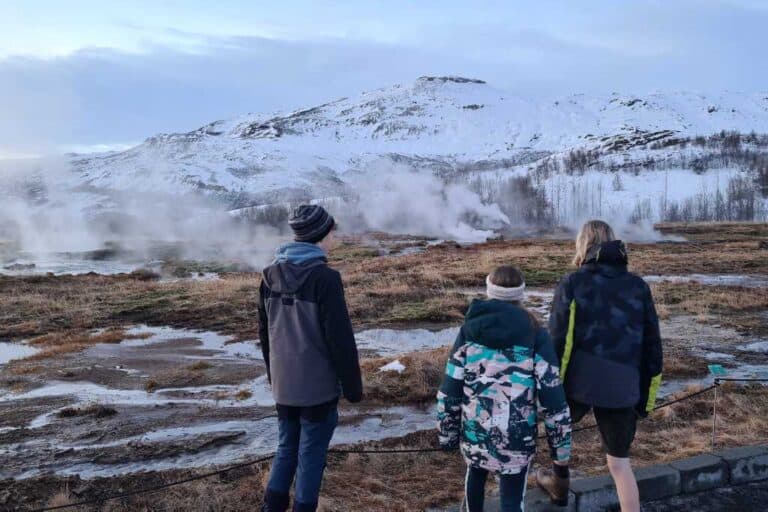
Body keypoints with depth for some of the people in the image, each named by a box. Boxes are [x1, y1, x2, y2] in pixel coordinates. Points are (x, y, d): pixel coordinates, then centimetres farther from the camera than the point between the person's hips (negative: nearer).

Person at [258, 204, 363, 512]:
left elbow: (264, 332, 12)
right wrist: (352, 385, -8)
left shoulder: (272, 274, 4)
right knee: (311, 456, 8)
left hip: (283, 385, 6)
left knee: (286, 449, 20)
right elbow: (341, 339, -18)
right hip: (318, 386, -6)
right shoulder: (324, 278, -18)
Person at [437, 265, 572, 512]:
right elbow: (552, 395, -8)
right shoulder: (535, 335, -6)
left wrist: (448, 433, 10)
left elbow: (450, 389, 0)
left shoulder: (470, 329, -1)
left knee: (476, 474, 30)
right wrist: (561, 444, 2)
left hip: (475, 430, 3)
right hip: (516, 436, -2)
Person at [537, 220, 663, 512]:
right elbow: (652, 346, 9)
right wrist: (646, 396, 17)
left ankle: (559, 483, 42)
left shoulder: (572, 284, -3)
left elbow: (557, 344, -7)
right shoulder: (638, 287, 8)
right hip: (622, 389, 3)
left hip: (578, 382, -3)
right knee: (619, 462, 15)